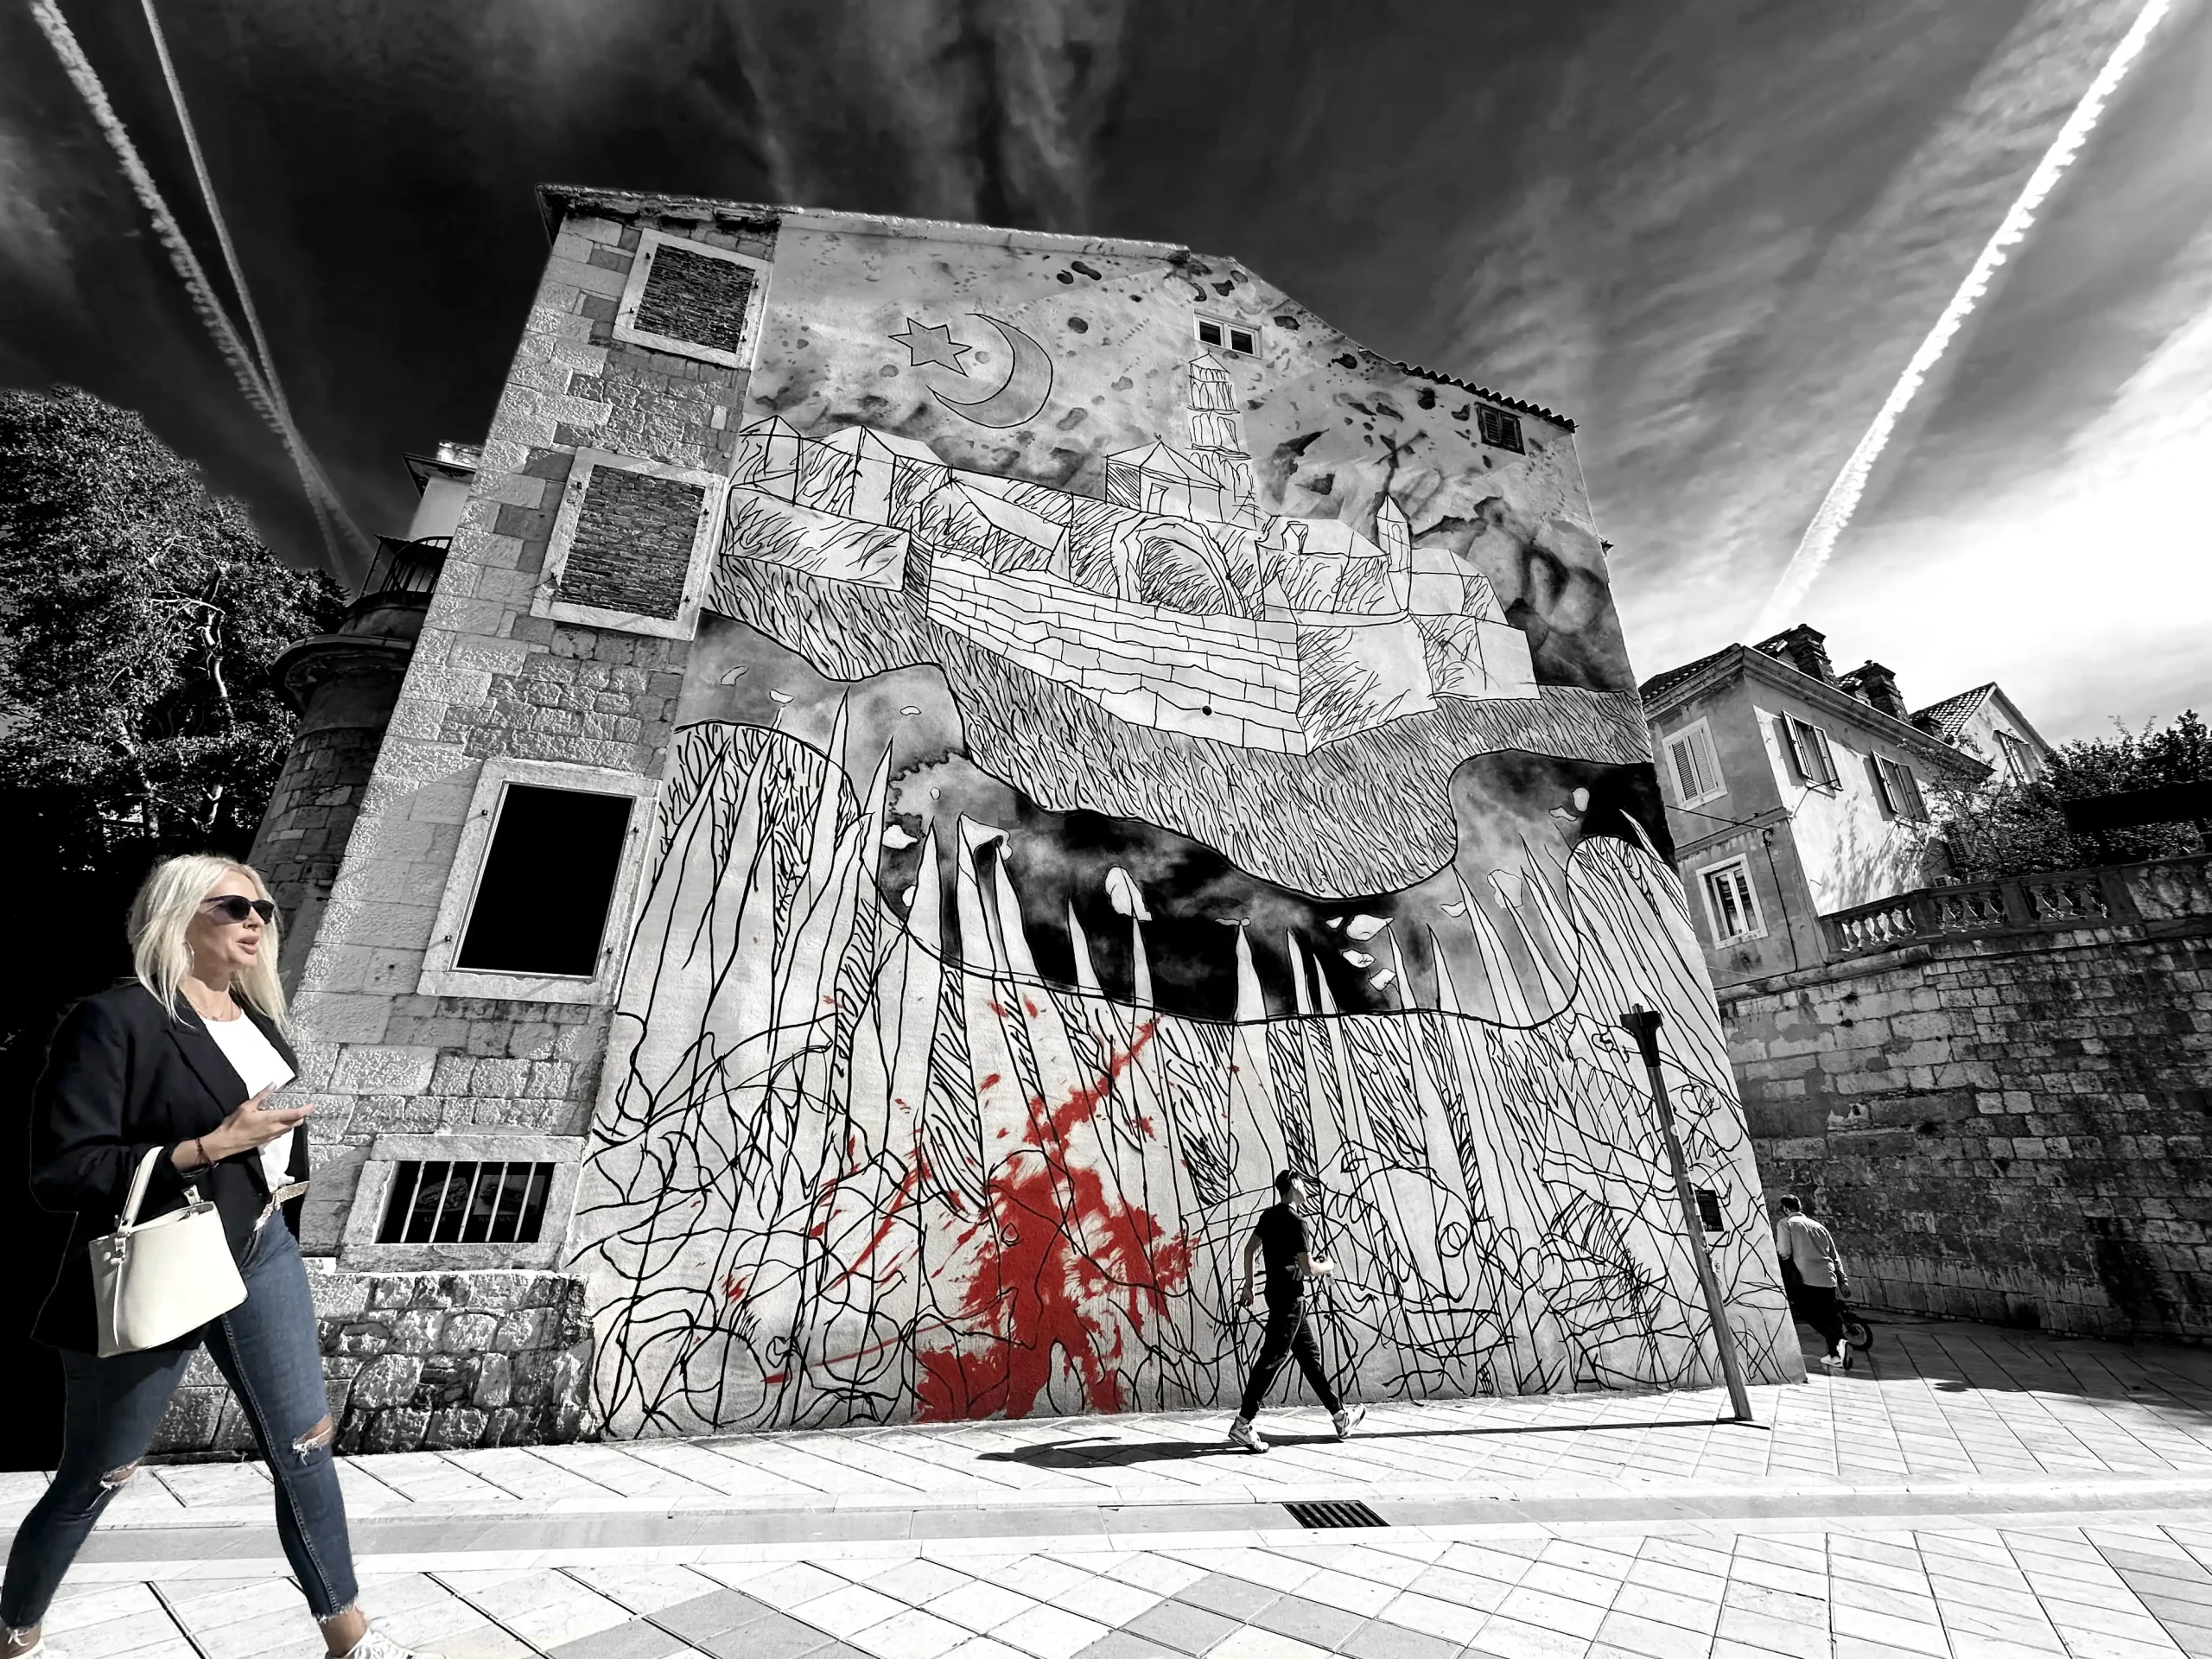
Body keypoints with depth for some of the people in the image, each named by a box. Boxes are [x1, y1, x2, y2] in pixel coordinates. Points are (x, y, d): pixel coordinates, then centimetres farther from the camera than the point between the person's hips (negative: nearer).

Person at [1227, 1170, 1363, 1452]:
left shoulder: (1269, 1215, 8)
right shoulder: (1295, 1222, -18)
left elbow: (1250, 1249, 12)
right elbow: (1309, 1268, -18)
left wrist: (1248, 1285, 17)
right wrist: (1329, 1266, 2)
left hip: (1278, 1293, 9)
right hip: (1289, 1297, -9)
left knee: (1310, 1355, 16)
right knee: (1271, 1359, -5)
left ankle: (1340, 1416, 27)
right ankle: (1242, 1426, -2)